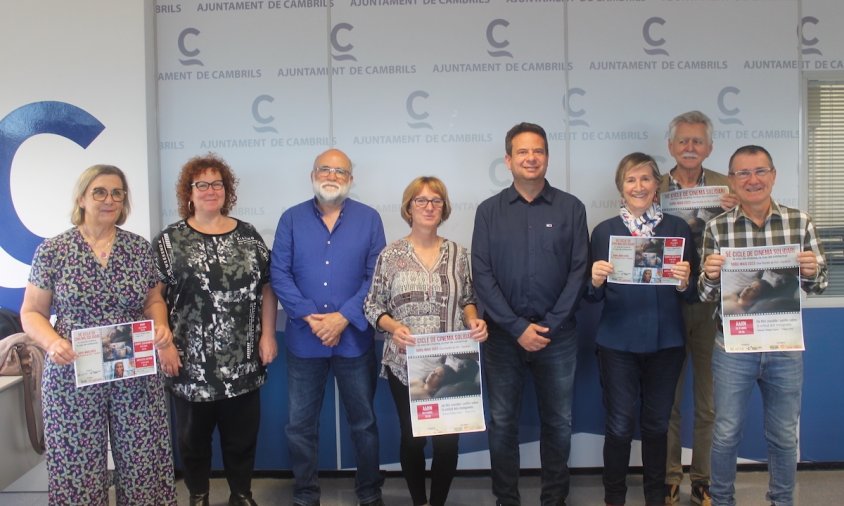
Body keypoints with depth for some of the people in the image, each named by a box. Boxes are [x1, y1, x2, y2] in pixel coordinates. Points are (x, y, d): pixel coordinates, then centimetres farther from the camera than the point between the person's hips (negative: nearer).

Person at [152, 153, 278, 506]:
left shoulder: (248, 236, 7)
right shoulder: (170, 240, 1)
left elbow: (266, 289, 7)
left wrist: (267, 335, 0)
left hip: (243, 362, 2)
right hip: (192, 363, -1)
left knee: (243, 435, 12)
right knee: (193, 435, 12)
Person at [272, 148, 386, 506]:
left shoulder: (369, 219, 1)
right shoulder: (291, 219, 3)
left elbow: (377, 276, -5)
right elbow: (280, 275, -3)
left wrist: (344, 317, -14)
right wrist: (309, 316, -15)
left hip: (354, 338, 0)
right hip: (304, 340, 1)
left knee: (363, 421, 12)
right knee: (300, 424, 10)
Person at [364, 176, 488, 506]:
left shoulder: (457, 253, 4)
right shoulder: (391, 255, -2)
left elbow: (467, 300, 10)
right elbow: (372, 306, 1)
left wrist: (473, 320, -10)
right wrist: (393, 327, -18)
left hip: (450, 364, 1)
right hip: (405, 363, -1)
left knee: (448, 437, 4)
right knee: (412, 436, 9)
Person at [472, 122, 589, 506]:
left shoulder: (571, 208, 2)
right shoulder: (489, 211, 2)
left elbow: (579, 271, -2)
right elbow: (481, 275, -4)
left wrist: (548, 326, -10)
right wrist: (518, 328, -12)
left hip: (558, 336, 0)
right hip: (503, 335, 0)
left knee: (558, 423, 10)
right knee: (502, 422, 9)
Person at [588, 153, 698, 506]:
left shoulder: (678, 228, 3)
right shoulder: (604, 231, 1)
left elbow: (692, 293, 4)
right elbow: (594, 296, 3)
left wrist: (684, 281, -17)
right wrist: (596, 280, -18)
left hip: (666, 342, 1)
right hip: (618, 342, -1)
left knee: (657, 424, 13)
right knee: (620, 425, 3)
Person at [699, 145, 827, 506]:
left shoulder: (800, 222, -1)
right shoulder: (717, 228, -5)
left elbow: (818, 285, 5)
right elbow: (706, 294, -3)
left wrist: (812, 271, -17)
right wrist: (710, 275, -25)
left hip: (785, 348, 2)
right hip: (732, 348, -1)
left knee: (784, 435, 17)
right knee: (725, 434, 11)